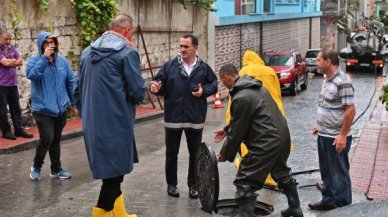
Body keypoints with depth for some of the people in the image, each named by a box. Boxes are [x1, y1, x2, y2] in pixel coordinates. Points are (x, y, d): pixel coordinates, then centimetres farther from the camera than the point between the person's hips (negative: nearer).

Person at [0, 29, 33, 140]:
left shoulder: (12, 48, 9)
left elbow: (20, 62, 3)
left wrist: (10, 62, -11)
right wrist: (14, 60, -2)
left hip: (13, 83, 6)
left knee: (16, 108, 10)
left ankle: (19, 129, 17)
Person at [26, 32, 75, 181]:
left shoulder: (62, 61, 5)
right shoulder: (35, 60, -5)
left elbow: (70, 82, 10)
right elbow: (31, 75, -27)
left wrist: (74, 103, 11)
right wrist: (45, 57, -27)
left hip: (60, 109, 4)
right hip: (43, 110, -4)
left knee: (56, 140, 14)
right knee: (47, 139, -13)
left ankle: (56, 169, 27)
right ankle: (36, 166, 11)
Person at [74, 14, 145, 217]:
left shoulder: (88, 52, 12)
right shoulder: (127, 52, -10)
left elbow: (77, 90, 15)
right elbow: (138, 92, -13)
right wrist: (138, 93, 9)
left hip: (91, 124, 7)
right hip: (115, 124, -7)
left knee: (110, 168, 19)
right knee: (114, 170, 4)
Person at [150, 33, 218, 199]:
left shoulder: (204, 68, 3)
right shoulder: (169, 66, -2)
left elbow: (213, 85, 10)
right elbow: (160, 82, -4)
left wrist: (204, 91, -9)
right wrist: (157, 87, -26)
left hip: (195, 118, 1)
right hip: (173, 117, -1)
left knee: (195, 153, 11)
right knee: (171, 154, 9)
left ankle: (193, 185, 25)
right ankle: (171, 184, 24)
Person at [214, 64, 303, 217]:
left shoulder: (241, 98, -20)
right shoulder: (255, 86, 11)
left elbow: (237, 131, -14)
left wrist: (225, 154, 0)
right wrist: (226, 130, 30)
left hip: (266, 142, -11)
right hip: (282, 136, 11)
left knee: (245, 183, -4)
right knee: (282, 174, 29)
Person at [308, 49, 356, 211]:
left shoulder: (342, 82, -21)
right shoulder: (327, 80, 8)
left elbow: (350, 110, -22)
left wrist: (343, 135, -22)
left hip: (336, 138, -9)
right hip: (324, 136, 9)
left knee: (339, 173, 3)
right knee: (326, 172, 19)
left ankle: (343, 207, 16)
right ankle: (328, 201, 33)